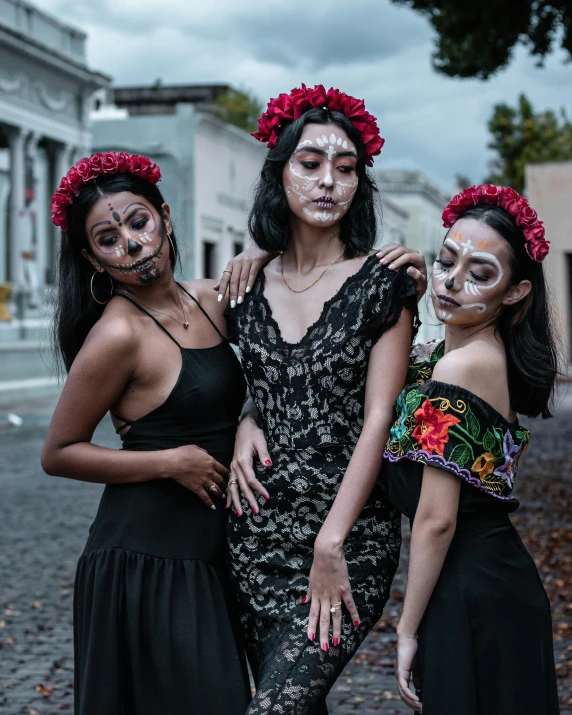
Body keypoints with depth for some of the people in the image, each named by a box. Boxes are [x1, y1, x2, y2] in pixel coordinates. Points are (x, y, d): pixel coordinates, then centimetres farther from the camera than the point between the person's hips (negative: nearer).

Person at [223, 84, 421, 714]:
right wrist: (245, 423, 0)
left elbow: (378, 419, -8)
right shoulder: (248, 286, 8)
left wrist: (331, 545, -15)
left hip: (351, 534, -4)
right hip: (259, 527, 4)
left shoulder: (381, 284, -3)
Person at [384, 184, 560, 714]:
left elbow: (436, 518, -20)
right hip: (503, 575, 9)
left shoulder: (456, 368, -20)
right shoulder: (491, 353, 6)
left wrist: (408, 628, -12)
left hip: (470, 595, -9)